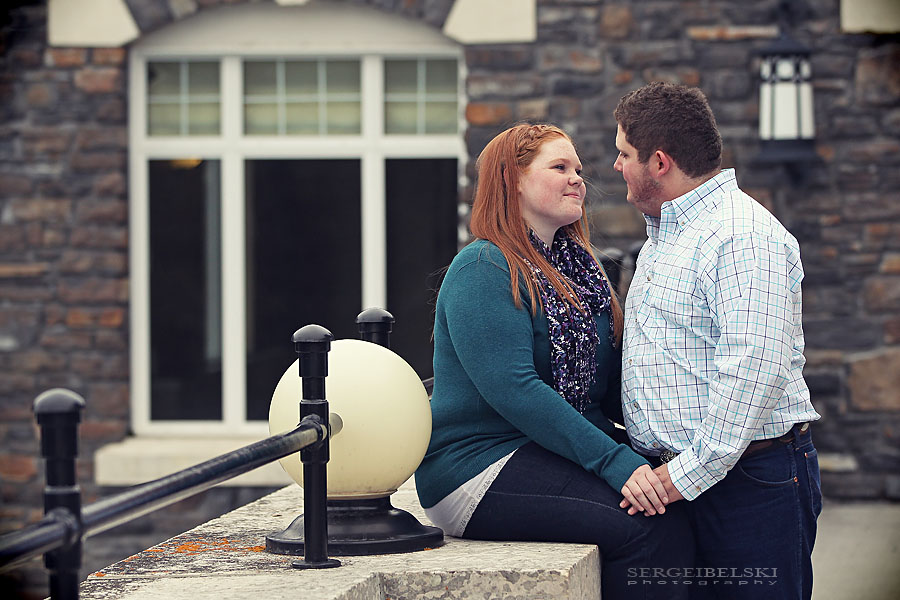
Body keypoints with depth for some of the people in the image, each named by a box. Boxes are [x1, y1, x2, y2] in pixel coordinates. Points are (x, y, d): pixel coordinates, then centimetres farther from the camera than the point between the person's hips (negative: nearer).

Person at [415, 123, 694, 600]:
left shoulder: (577, 266, 19)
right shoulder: (484, 269, -8)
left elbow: (608, 383, 16)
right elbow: (514, 390, -19)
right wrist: (614, 461, -25)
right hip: (480, 467, -8)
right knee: (649, 527, -28)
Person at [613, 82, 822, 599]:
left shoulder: (743, 235, -14)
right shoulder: (663, 236, 21)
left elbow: (755, 364, -24)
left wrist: (692, 471, -23)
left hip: (749, 482, -9)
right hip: (670, 476, 9)